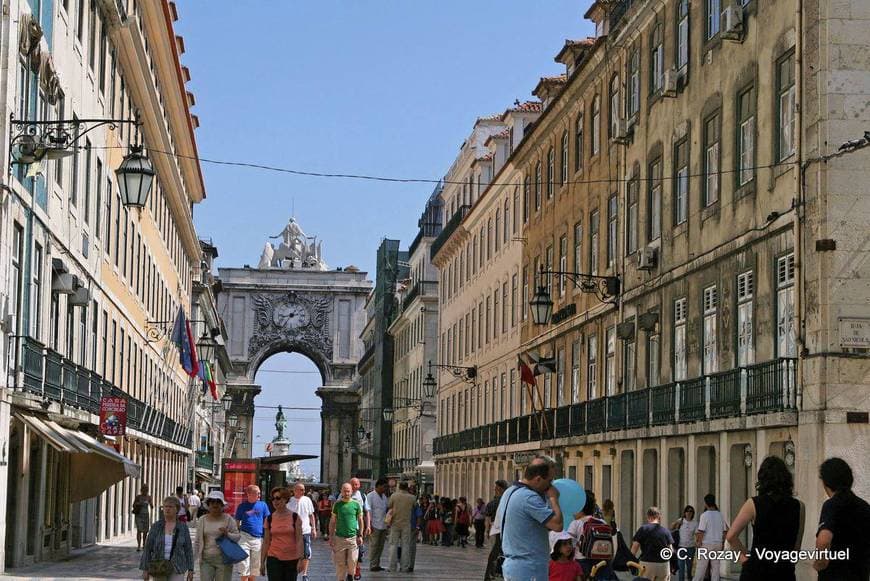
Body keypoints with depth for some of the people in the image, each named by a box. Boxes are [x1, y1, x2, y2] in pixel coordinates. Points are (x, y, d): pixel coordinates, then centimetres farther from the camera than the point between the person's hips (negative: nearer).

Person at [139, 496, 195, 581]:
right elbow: (147, 549, 1)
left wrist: (190, 570, -1)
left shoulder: (183, 527, 0)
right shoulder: (156, 527, 0)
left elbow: (188, 549, 3)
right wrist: (145, 569, -3)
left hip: (176, 570, -1)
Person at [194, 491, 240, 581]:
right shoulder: (202, 519, 7)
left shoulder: (228, 519, 2)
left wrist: (227, 534, -17)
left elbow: (237, 536, 1)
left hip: (223, 559, -1)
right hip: (206, 559, 1)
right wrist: (198, 557, 7)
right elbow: (198, 541, 11)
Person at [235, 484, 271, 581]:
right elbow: (237, 523, 7)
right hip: (244, 537, -2)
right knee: (244, 566, -6)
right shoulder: (242, 506, 1)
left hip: (258, 539, 2)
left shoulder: (263, 505, 4)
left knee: (254, 568, 11)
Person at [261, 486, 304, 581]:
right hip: (274, 558, 1)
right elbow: (266, 541, 7)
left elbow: (299, 540, -4)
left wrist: (300, 559, -11)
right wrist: (262, 562, 5)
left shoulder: (295, 517, -2)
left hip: (292, 560, 0)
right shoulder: (269, 519, 3)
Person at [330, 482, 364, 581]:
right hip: (339, 537, 0)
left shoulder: (356, 504, 3)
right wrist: (331, 536, 2)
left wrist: (360, 535, 4)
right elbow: (332, 521, 6)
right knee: (340, 563, 2)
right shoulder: (337, 504, 3)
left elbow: (360, 520, 9)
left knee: (352, 561, -1)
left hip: (353, 537, 0)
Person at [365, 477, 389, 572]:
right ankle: (373, 565, 0)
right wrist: (370, 524, -14)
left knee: (380, 546, 8)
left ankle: (377, 564, 14)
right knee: (374, 546, -4)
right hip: (375, 525, -7)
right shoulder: (370, 496, -5)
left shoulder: (384, 496, 16)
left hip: (383, 525, 7)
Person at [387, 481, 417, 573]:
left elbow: (388, 507, 2)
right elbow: (415, 506, 12)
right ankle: (404, 567, 2)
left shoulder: (394, 496, -5)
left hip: (395, 523, 0)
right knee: (405, 545, 4)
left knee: (393, 544, 5)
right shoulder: (411, 498, -3)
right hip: (406, 524, 0)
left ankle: (392, 566, 2)